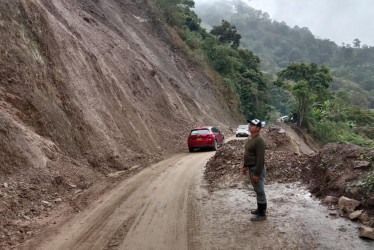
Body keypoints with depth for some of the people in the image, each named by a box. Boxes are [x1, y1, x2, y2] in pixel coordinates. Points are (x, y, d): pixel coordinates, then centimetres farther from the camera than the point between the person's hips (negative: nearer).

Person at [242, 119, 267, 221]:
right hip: (251, 168, 10)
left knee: (260, 191, 0)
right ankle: (260, 209, 33)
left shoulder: (259, 140, -22)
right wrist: (245, 166, 20)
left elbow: (261, 159, -24)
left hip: (257, 169, -10)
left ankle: (262, 214, 11)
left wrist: (256, 174, -23)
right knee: (257, 190, 20)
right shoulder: (251, 138, 9)